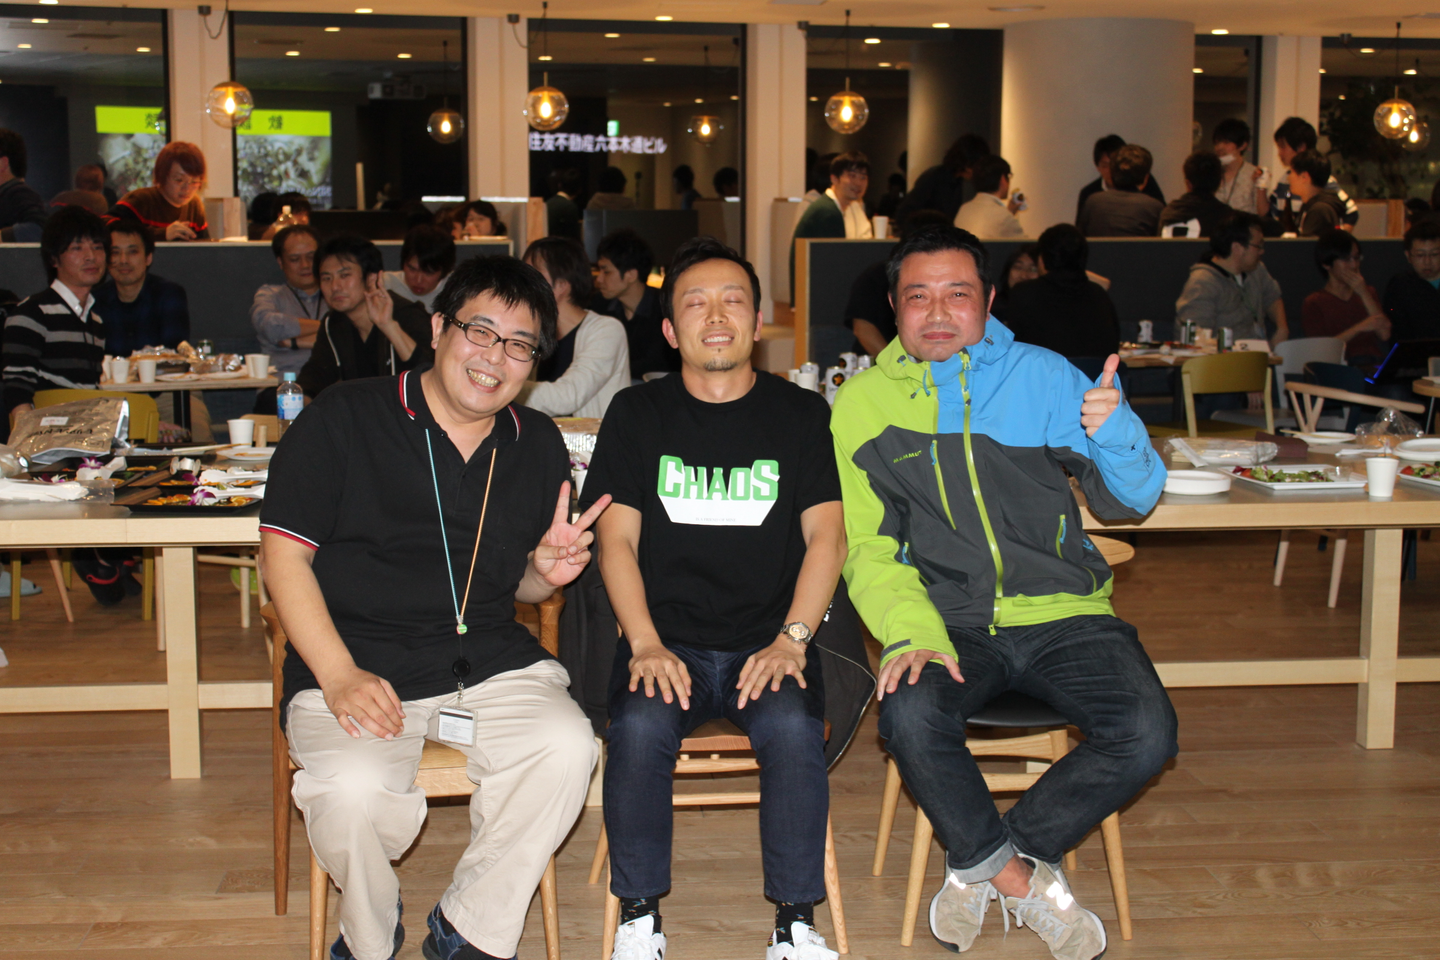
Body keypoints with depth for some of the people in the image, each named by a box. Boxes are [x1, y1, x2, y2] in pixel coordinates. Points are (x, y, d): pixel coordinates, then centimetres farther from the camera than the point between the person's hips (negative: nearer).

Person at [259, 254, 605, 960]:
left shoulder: (538, 446, 12)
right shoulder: (343, 419, -2)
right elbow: (284, 555, -4)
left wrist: (546, 572, -4)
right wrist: (340, 676, -16)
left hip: (490, 661, 4)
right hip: (356, 661, -3)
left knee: (566, 748, -25)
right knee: (355, 791, -32)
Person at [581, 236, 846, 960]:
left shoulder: (802, 413, 9)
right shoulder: (637, 414, 9)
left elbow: (825, 535, 3)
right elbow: (616, 539, 4)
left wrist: (791, 640, -12)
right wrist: (646, 645, -12)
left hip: (769, 640, 0)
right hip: (666, 639, 0)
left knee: (793, 727, -30)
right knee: (639, 726, -30)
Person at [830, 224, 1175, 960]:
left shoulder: (1043, 376, 6)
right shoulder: (863, 402, 6)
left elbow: (1133, 500, 6)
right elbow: (868, 546, 3)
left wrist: (1115, 433, -17)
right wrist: (914, 634, -15)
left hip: (1061, 613, 1)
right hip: (949, 619, -1)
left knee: (1146, 734, -24)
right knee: (910, 715, -33)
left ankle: (982, 865, -2)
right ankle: (1022, 878, -6)